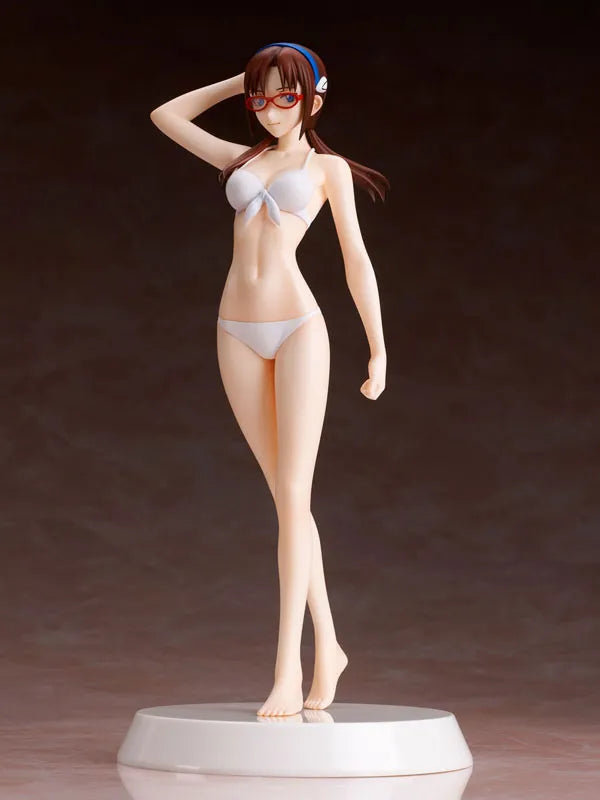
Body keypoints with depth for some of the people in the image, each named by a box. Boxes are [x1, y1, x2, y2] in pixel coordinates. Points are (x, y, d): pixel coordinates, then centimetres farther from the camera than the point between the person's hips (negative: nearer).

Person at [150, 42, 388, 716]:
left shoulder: (328, 169, 9)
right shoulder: (242, 159, 19)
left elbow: (356, 260, 8)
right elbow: (165, 116, 27)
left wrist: (379, 349, 5)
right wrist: (239, 80, 24)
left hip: (299, 328, -4)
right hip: (239, 332, 4)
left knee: (292, 496, -10)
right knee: (285, 496, 6)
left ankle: (288, 664, -13)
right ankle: (327, 646, 16)